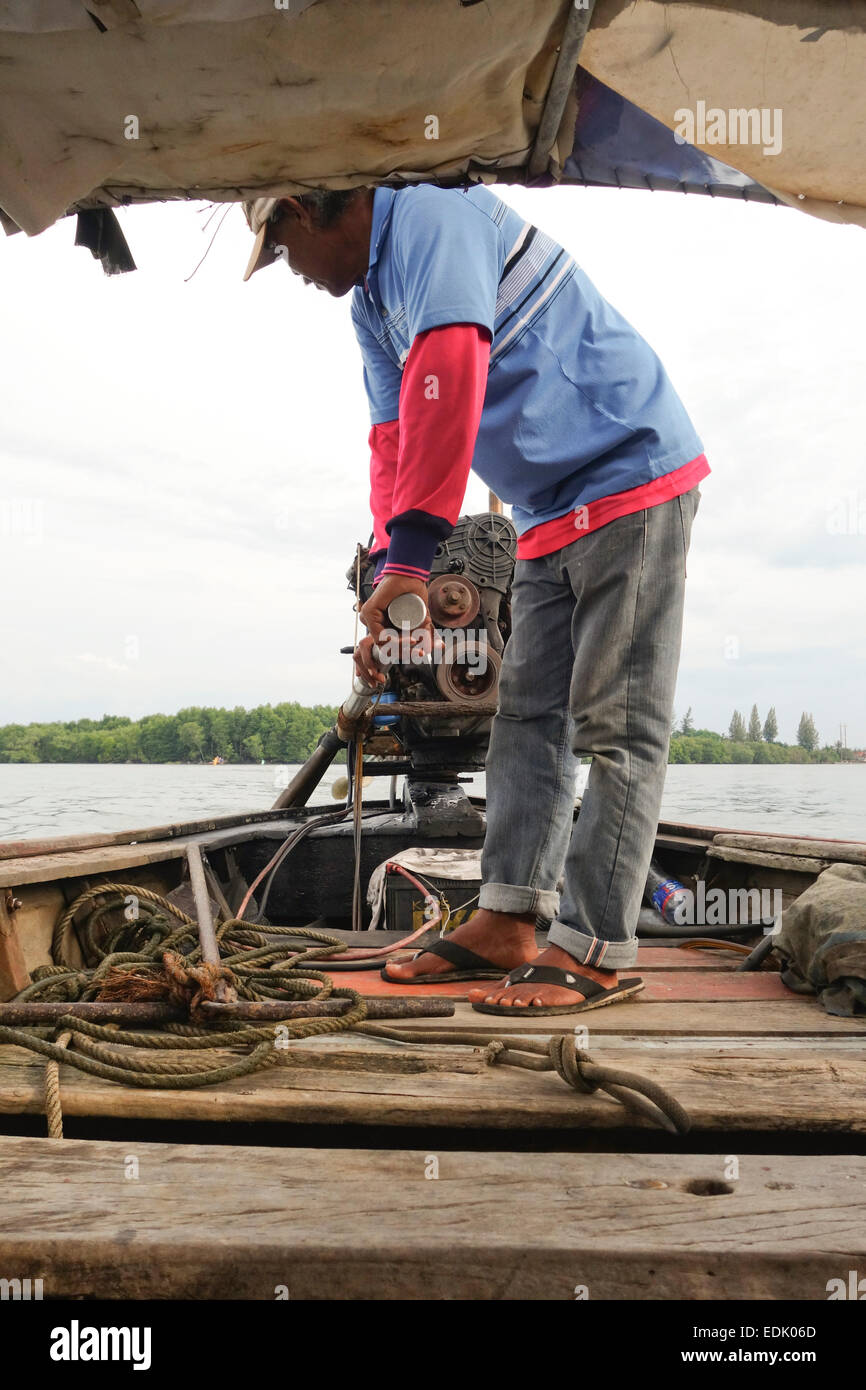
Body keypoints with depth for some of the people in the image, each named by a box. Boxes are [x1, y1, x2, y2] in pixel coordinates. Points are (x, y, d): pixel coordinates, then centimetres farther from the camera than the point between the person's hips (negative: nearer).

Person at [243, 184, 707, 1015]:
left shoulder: (428, 216, -15)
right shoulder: (372, 301, 16)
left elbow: (449, 377, -30)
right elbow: (394, 441, 12)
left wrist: (409, 555, -33)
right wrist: (392, 587, 2)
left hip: (631, 476, -10)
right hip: (552, 516, 10)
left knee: (617, 727, -10)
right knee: (528, 716, 7)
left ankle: (596, 952, -6)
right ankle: (507, 923, 12)